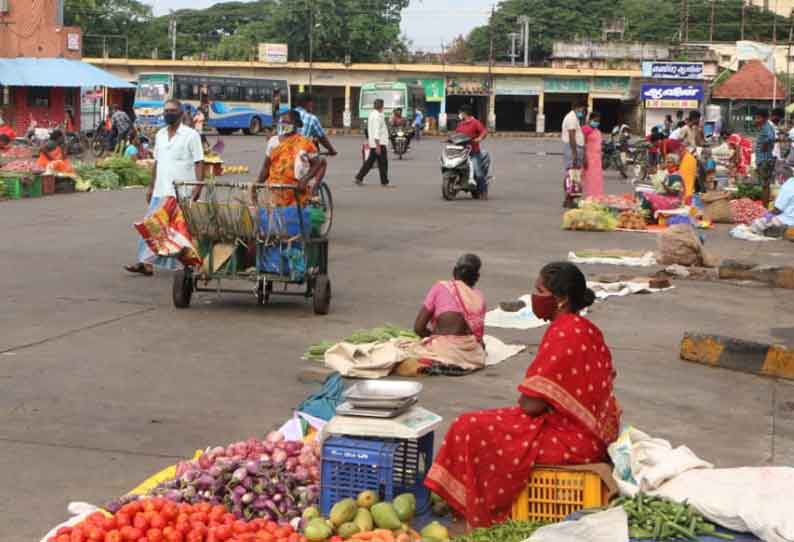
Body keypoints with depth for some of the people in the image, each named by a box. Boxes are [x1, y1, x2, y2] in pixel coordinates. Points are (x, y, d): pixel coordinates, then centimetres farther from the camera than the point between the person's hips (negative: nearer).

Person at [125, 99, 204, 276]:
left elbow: (199, 163, -8)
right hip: (161, 192, 5)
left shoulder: (191, 135, -5)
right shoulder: (160, 135, 14)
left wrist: (198, 187, -18)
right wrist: (151, 186, 17)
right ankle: (147, 262, -2)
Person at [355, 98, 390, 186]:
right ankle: (384, 182, 5)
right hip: (379, 143, -9)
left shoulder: (372, 114, 14)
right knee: (383, 163, -1)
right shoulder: (377, 116, -17)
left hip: (373, 143, 9)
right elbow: (376, 131, -22)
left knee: (369, 162, 12)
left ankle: (358, 178, 9)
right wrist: (378, 146, -24)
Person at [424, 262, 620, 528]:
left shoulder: (562, 334, -22)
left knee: (471, 430, -3)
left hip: (570, 440, -10)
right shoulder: (585, 329, 8)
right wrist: (530, 397, 8)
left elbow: (532, 405, -21)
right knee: (487, 424, 20)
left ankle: (485, 515, 10)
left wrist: (524, 400, 1)